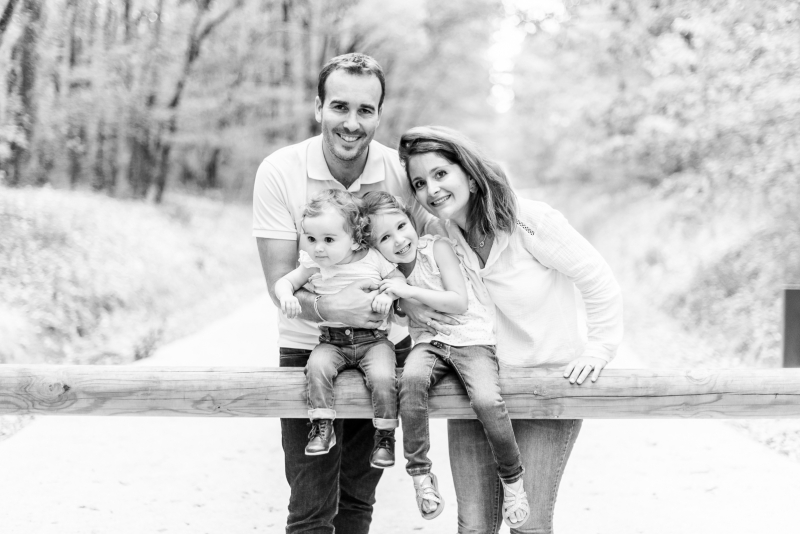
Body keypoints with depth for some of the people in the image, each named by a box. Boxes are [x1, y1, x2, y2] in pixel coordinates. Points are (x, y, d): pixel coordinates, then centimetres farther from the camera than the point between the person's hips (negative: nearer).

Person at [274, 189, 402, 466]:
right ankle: (322, 428, -19)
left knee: (382, 377, -28)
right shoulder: (313, 265, 2)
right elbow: (283, 281, 8)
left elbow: (400, 278, 9)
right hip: (332, 341, 2)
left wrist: (389, 293, -12)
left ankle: (385, 436, -11)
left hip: (373, 340, -2)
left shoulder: (373, 258, -2)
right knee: (317, 366, -29)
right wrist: (287, 296, -15)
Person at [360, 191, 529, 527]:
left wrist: (409, 291, -20)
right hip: (429, 343, 3)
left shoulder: (437, 247, -8)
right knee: (411, 380, -34)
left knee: (486, 400, -30)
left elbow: (460, 303, -15)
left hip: (472, 338, -3)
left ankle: (512, 478, -5)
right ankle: (419, 472, -21)